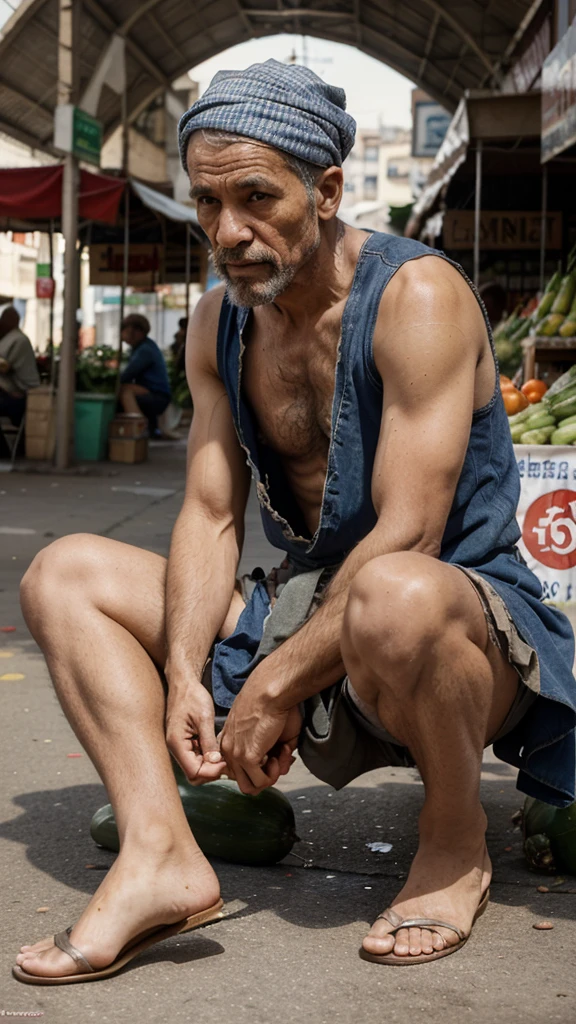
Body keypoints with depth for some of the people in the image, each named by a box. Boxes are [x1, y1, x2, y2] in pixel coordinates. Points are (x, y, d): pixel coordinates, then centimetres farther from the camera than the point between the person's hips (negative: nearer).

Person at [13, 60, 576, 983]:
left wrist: (274, 688, -20)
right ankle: (159, 853, -18)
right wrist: (182, 678, -14)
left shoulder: (418, 296, -17)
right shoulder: (219, 324, 6)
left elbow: (406, 539, -23)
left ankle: (457, 844, -12)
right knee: (66, 574, 0)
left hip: (466, 617, -7)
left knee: (392, 597, -43)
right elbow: (210, 516, 1)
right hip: (308, 613, 7)